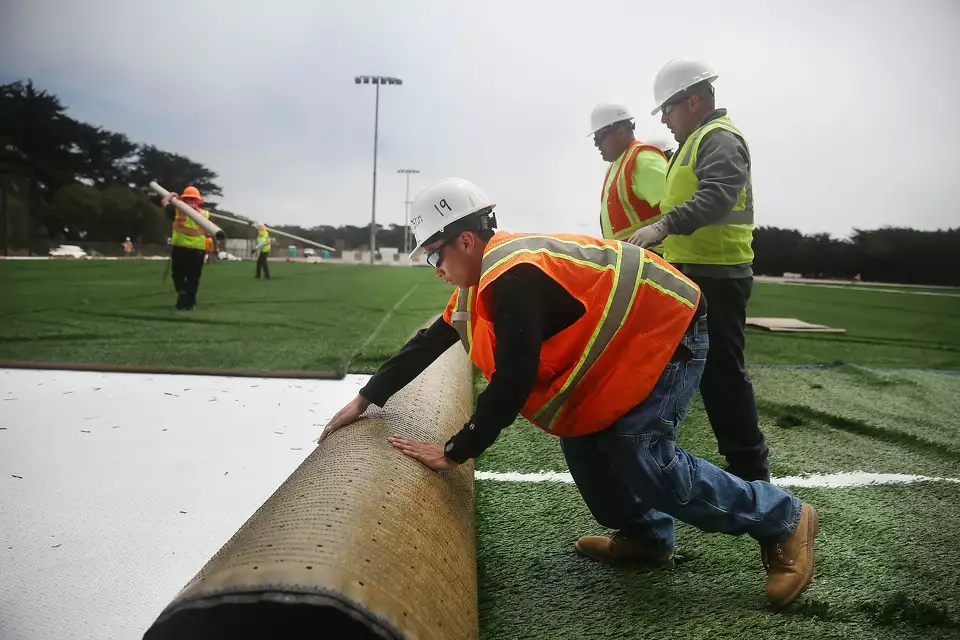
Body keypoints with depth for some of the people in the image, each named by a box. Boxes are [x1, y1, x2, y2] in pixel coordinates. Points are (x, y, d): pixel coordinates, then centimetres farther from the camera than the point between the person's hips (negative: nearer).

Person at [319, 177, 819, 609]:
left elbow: (512, 383, -32)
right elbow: (431, 341, 10)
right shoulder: (490, 271, 3)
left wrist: (454, 452, -21)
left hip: (669, 330, -10)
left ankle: (783, 522, 1)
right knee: (582, 436, 6)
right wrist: (365, 400, 12)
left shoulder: (514, 277, -29)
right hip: (632, 335, 10)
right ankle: (645, 533, 22)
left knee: (637, 455, -14)